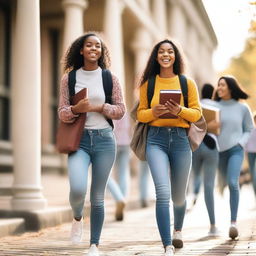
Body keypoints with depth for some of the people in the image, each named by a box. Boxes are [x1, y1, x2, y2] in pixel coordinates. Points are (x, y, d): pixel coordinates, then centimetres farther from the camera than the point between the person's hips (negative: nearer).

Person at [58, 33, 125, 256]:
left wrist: (98, 107, -11)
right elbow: (62, 113, 4)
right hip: (79, 139, 0)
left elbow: (121, 110, 4)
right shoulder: (69, 78, 5)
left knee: (98, 196, 4)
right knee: (78, 189, -22)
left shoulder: (110, 78, 5)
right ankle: (77, 217, 14)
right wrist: (76, 109, -17)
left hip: (104, 139, 1)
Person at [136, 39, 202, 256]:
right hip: (156, 140, -1)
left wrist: (180, 110, -15)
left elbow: (197, 113, 4)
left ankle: (178, 230, 46)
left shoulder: (188, 83, 5)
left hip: (180, 140, 1)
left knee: (179, 195, 14)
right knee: (163, 192, -18)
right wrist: (153, 112, -11)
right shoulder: (148, 84, 6)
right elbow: (140, 114, 10)